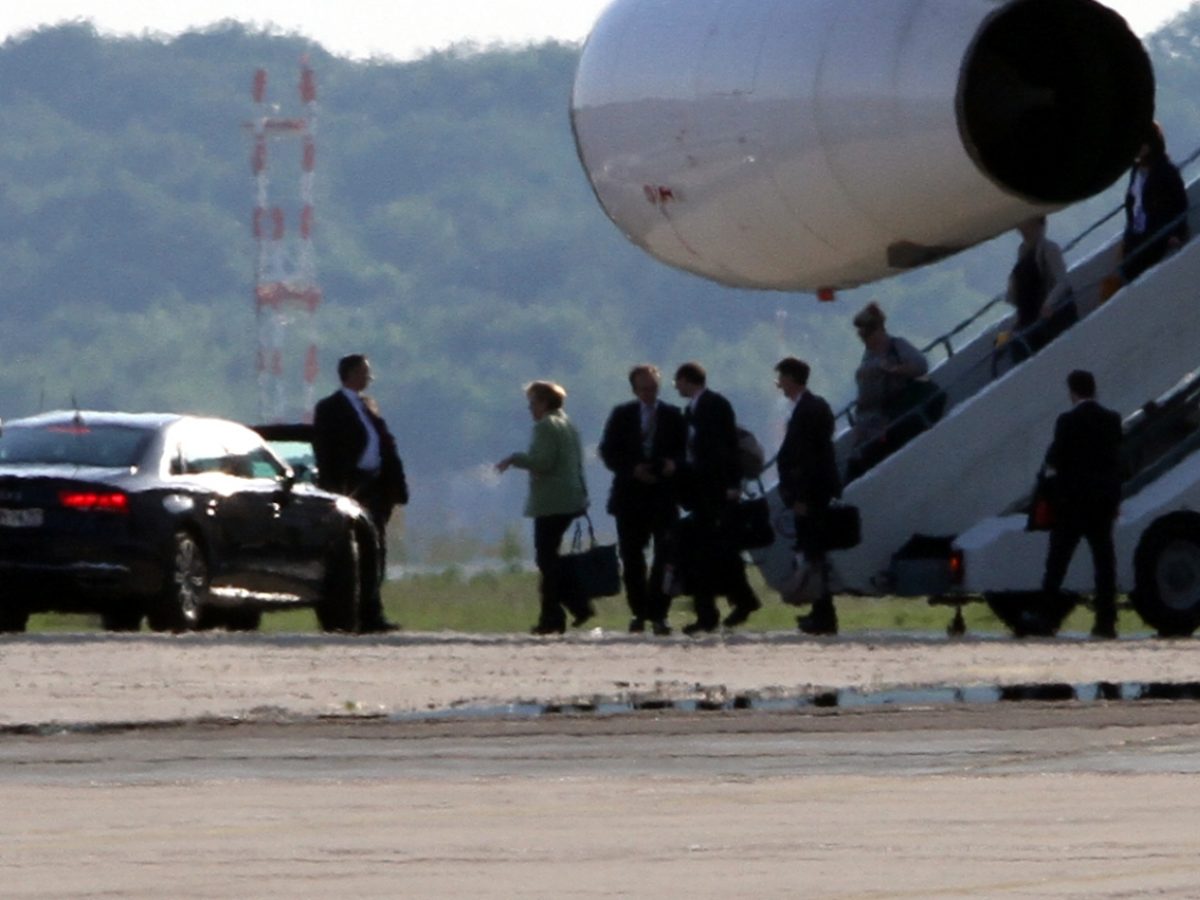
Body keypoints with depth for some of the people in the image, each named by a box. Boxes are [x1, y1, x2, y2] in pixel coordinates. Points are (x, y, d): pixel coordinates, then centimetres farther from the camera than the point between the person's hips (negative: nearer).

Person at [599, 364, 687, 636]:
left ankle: (658, 613, -4)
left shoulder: (673, 416, 6)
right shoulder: (622, 416, 7)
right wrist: (633, 469, -13)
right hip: (631, 495, 1)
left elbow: (686, 450, 5)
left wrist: (674, 464, -17)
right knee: (632, 557, 4)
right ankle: (639, 612, 13)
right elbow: (608, 452, 2)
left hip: (664, 494, -1)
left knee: (665, 556, -7)